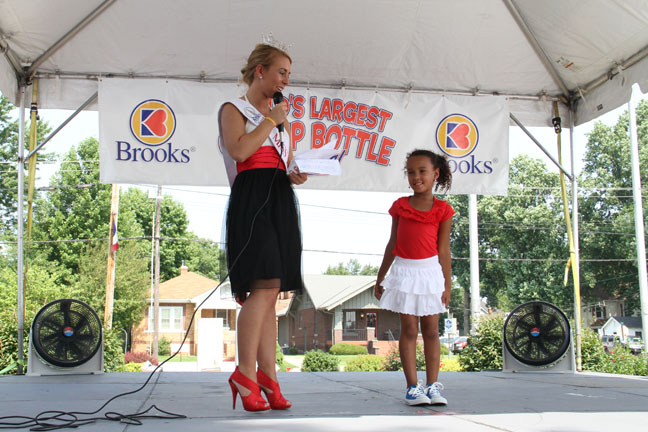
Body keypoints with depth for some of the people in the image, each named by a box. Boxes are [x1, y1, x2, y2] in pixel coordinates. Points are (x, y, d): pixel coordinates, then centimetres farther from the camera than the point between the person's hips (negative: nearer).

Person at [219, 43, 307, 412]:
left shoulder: (280, 114, 26)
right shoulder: (234, 109, 5)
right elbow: (239, 150, -13)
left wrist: (297, 174, 2)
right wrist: (270, 120, -4)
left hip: (281, 201, 7)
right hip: (251, 198, -7)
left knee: (270, 293, 3)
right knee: (265, 286, -18)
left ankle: (268, 377, 3)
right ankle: (246, 373, -13)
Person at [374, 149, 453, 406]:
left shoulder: (442, 210, -1)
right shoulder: (400, 206, 4)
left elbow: (443, 249, 1)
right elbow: (393, 244, 10)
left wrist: (447, 284, -2)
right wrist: (380, 278, 12)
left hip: (430, 271, 0)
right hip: (404, 271, 1)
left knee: (431, 330, 3)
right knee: (409, 329, -1)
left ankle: (433, 386, 6)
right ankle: (412, 387, 0)